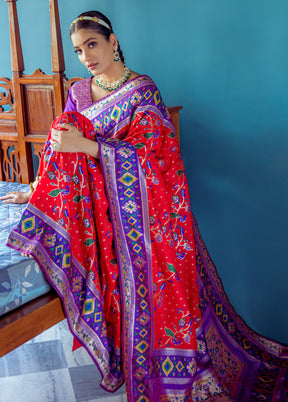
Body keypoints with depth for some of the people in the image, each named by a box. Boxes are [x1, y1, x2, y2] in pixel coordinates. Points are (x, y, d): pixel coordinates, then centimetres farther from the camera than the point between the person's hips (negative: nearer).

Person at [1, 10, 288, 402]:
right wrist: (37, 190, 12)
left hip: (138, 208, -5)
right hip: (98, 209, 5)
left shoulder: (142, 91, -8)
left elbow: (147, 152, -18)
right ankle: (124, 359, 24)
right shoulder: (80, 93, 10)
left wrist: (86, 145, -23)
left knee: (145, 278, -3)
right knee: (114, 279, 4)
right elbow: (62, 146, 16)